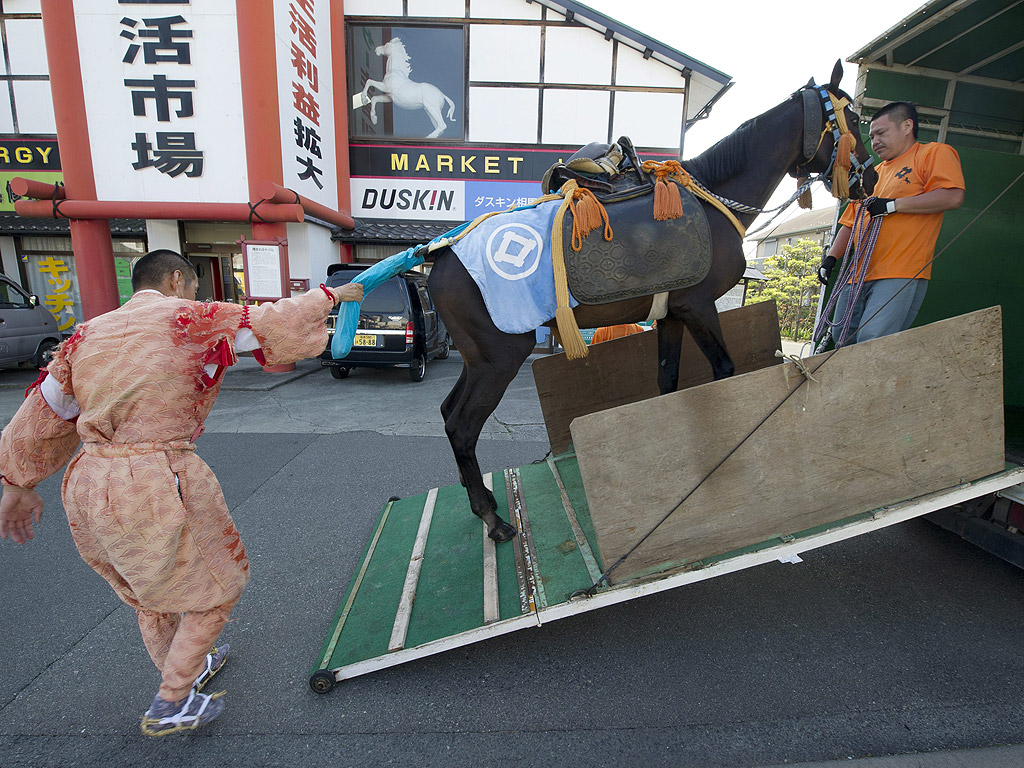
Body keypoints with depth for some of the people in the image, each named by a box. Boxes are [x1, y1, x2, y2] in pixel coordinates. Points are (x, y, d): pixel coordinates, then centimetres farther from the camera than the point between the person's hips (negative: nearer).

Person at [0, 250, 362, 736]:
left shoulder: (89, 333, 12)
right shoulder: (191, 319, -8)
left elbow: (40, 415, 15)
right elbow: (275, 321, -6)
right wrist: (330, 295, 8)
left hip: (86, 486, 8)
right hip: (158, 484, -8)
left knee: (154, 594, 28)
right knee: (215, 586, 16)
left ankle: (187, 670, 51)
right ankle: (171, 704, 28)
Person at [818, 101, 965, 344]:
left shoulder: (934, 153, 7)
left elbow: (953, 197, -10)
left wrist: (892, 205, -11)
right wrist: (831, 257, 10)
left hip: (901, 273, -7)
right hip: (859, 275, 8)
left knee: (873, 343, -22)